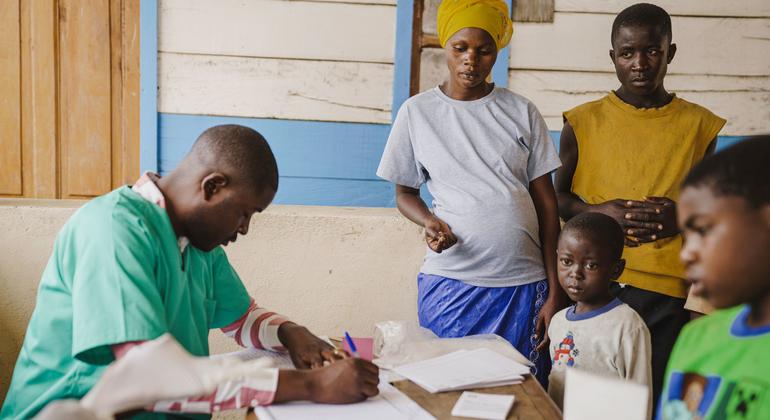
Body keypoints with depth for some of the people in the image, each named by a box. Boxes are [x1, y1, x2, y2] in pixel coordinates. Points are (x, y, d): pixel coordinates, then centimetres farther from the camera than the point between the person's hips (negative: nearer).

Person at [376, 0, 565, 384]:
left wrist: (555, 292, 1)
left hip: (524, 286, 1)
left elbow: (546, 204, 5)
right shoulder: (417, 112, 3)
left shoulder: (522, 112, 5)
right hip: (450, 283, -1)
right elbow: (404, 192, 11)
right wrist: (430, 221, -12)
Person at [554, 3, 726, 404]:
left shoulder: (698, 124, 5)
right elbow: (558, 197, 9)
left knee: (658, 394, 3)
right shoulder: (584, 121, 4)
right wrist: (598, 212, -11)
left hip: (668, 290, 0)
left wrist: (682, 217, -8)